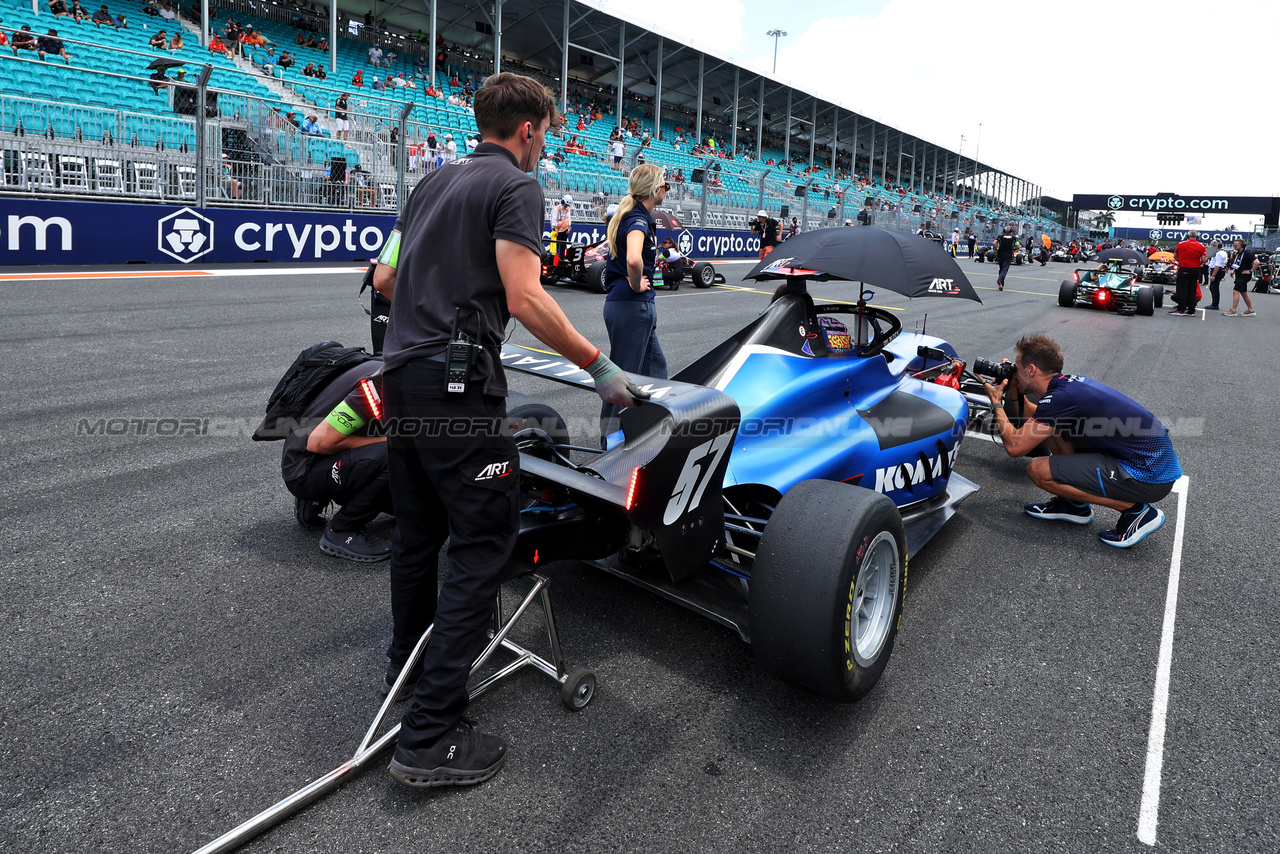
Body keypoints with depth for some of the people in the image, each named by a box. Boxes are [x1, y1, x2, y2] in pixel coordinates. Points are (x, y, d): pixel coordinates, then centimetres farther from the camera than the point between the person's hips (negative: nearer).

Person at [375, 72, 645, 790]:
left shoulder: (434, 182, 20)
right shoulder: (516, 185, -4)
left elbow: (384, 279, 23)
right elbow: (524, 299, -17)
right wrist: (600, 368, -12)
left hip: (403, 373, 9)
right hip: (459, 384, -9)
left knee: (419, 532, 21)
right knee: (484, 546, -5)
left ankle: (410, 665, 39)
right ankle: (431, 738, -5)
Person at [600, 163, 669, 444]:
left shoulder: (630, 215, 11)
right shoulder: (638, 220, -18)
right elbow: (633, 259, -38)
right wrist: (637, 285, -20)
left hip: (636, 307, 10)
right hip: (632, 306, -10)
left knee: (655, 366, 20)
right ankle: (610, 439, 12)